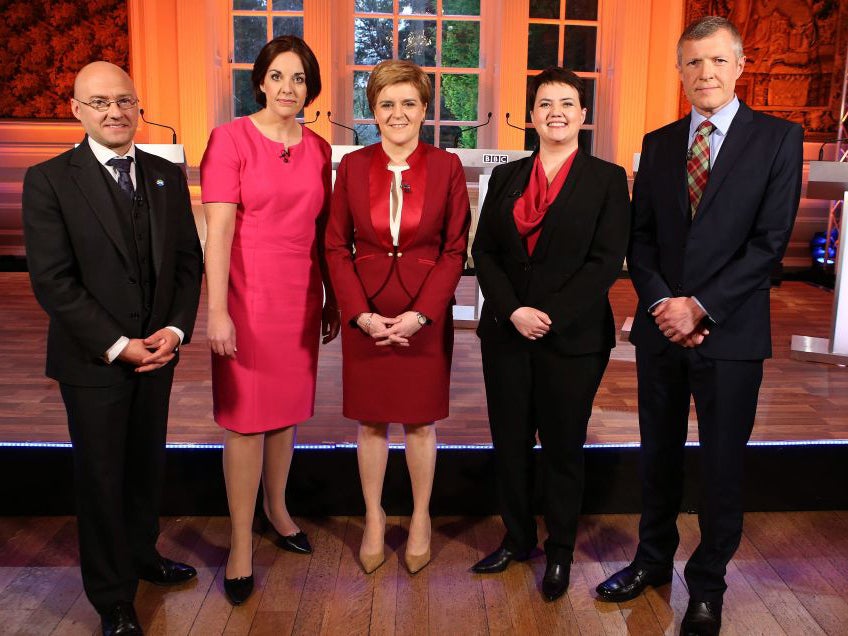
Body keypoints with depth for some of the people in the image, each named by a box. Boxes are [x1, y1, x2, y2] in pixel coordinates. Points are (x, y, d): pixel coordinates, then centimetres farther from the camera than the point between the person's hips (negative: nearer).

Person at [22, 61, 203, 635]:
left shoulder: (167, 175, 5)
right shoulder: (48, 180, -9)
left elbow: (188, 259, 5)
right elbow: (52, 280, -13)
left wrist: (176, 328, -8)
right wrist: (116, 345, -16)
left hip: (158, 351, 4)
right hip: (92, 359, -4)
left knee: (148, 464, 17)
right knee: (102, 477, 9)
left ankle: (142, 553, 42)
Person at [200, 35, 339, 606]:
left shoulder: (318, 149, 7)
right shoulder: (231, 139, -7)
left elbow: (322, 229, 12)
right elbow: (218, 231, -12)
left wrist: (332, 299, 12)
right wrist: (217, 311, -17)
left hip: (301, 298, 5)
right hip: (249, 297, -4)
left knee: (287, 409, 16)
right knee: (246, 419, 3)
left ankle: (277, 509, 36)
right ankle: (241, 542, 17)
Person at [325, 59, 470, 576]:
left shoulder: (447, 167, -2)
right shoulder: (353, 166, 1)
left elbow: (456, 249, -4)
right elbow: (337, 247, 0)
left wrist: (421, 313, -13)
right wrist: (360, 313, -11)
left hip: (427, 314, -1)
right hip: (365, 314, 1)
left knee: (420, 421, 11)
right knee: (371, 421, 12)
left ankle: (421, 518, 30)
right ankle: (374, 518, 30)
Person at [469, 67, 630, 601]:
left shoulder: (607, 179, 0)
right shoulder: (506, 177, 10)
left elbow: (607, 261, -9)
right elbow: (484, 251, 4)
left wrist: (550, 316, -16)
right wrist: (513, 311, -11)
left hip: (573, 338, -3)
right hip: (506, 333, 4)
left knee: (563, 447, 8)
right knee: (510, 443, 11)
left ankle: (560, 552, 26)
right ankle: (518, 539, 30)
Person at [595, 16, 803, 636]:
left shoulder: (778, 138, -3)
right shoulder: (658, 143, 9)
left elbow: (770, 241, -10)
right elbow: (640, 237, 6)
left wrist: (700, 306, -15)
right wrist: (662, 303, -9)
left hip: (730, 332, -3)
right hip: (660, 328, 4)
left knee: (722, 464, 8)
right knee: (659, 455, 15)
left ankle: (707, 585, 26)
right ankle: (654, 559, 34)